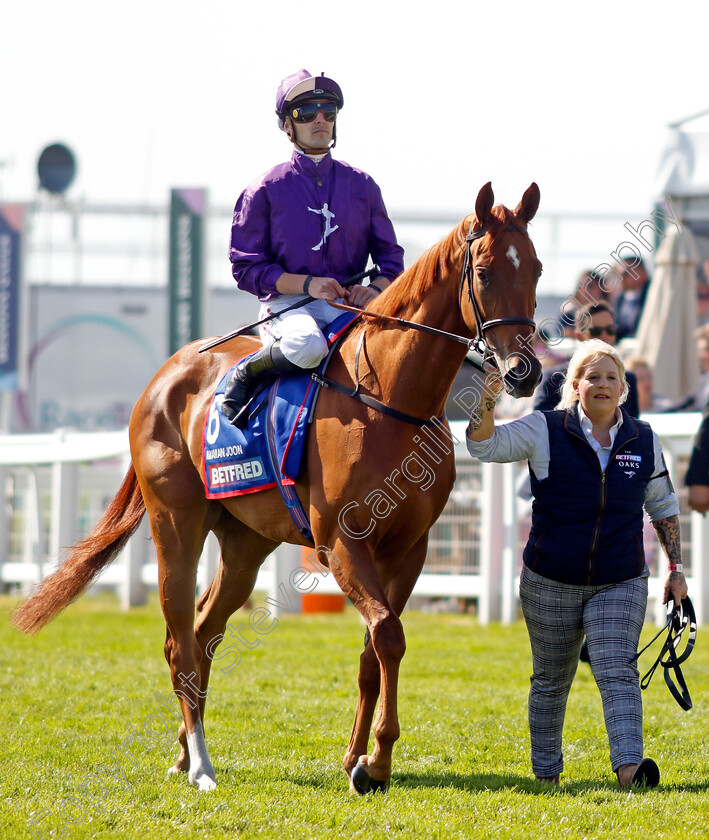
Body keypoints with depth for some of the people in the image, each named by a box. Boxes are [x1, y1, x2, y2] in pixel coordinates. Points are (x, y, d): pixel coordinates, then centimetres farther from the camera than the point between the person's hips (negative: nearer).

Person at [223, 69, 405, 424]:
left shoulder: (362, 185, 15)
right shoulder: (266, 190, 5)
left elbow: (390, 255, 16)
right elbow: (246, 267, 0)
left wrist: (376, 288, -8)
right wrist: (306, 284, -14)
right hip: (288, 305, -3)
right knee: (307, 346, -39)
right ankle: (246, 372, -9)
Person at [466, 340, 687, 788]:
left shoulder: (645, 441, 3)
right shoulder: (546, 431, -4)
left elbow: (663, 506, 14)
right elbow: (484, 446, -13)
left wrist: (676, 568, 11)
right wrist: (488, 400, -32)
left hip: (620, 586, 0)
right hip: (550, 584, 0)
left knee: (618, 671, -17)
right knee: (551, 679, 13)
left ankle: (629, 764, -28)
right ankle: (546, 771, 28)